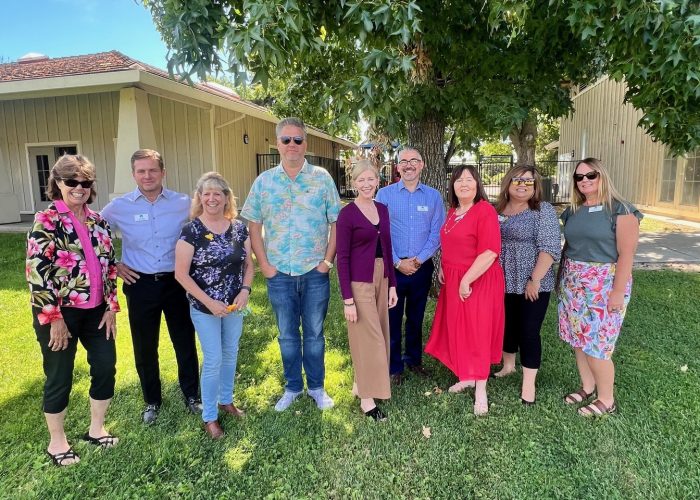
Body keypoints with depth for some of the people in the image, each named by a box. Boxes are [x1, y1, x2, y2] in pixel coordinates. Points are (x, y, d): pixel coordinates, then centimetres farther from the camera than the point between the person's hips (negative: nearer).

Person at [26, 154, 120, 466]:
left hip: (95, 310, 6)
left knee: (106, 366, 11)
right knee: (60, 377, 8)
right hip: (59, 312, -6)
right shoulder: (46, 221, -11)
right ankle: (57, 442, 29)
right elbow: (37, 272, -15)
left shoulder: (98, 221, 6)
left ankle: (96, 429, 32)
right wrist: (54, 318, -16)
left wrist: (111, 306, 4)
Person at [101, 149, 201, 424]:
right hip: (140, 285, 0)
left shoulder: (183, 203, -4)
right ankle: (152, 401, 33)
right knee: (145, 348, 12)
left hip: (176, 281, 0)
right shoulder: (118, 207, -3)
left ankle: (192, 395, 30)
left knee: (185, 342, 10)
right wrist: (112, 265, 3)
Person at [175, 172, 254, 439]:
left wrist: (245, 291, -12)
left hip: (234, 305, 4)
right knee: (213, 360, 3)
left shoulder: (239, 229, -1)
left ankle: (226, 400, 40)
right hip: (205, 308, -4)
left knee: (230, 355, 18)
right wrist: (209, 302, -18)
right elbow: (181, 274, -14)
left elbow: (248, 264, 6)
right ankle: (209, 416, 22)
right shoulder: (191, 231, -13)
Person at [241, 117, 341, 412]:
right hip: (279, 274, 1)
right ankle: (292, 387, 33)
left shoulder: (322, 178, -1)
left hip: (315, 272, -1)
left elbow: (336, 222, -1)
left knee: (314, 333, 12)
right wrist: (263, 264, -3)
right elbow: (253, 225, 4)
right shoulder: (264, 181, 2)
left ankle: (316, 387, 30)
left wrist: (328, 261, -7)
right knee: (287, 335, 14)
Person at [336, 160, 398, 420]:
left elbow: (387, 249, 12)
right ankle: (366, 397, 16)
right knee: (368, 338, 0)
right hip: (359, 282, -7)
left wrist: (392, 284, 10)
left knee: (379, 335, 15)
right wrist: (347, 299, -15)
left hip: (381, 279, 7)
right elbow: (342, 257, -12)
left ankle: (361, 383, 33)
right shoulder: (347, 213, -11)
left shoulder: (382, 209, 8)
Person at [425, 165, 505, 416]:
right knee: (457, 330, 15)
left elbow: (489, 252, -22)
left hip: (479, 282, -8)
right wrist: (443, 268, 10)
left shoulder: (485, 210, -15)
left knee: (478, 332, 2)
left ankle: (481, 391, 15)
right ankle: (466, 377, 33)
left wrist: (466, 281, -21)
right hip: (453, 281, 8)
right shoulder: (452, 211, 10)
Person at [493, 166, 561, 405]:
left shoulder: (543, 210, -8)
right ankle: (507, 366, 38)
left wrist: (535, 280, -18)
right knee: (506, 326, 18)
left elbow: (550, 248, -15)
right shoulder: (497, 210, 8)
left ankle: (529, 384, 15)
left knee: (528, 331, 2)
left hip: (531, 285, -5)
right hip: (502, 283, 5)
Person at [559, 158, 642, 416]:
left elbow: (626, 254, -13)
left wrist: (618, 292, -17)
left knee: (596, 344, -2)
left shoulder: (620, 210, -9)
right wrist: (563, 279, 12)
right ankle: (587, 387, 30)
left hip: (603, 286, -6)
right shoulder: (573, 211, 9)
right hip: (573, 284, 6)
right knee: (579, 340, 12)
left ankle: (607, 400, 17)